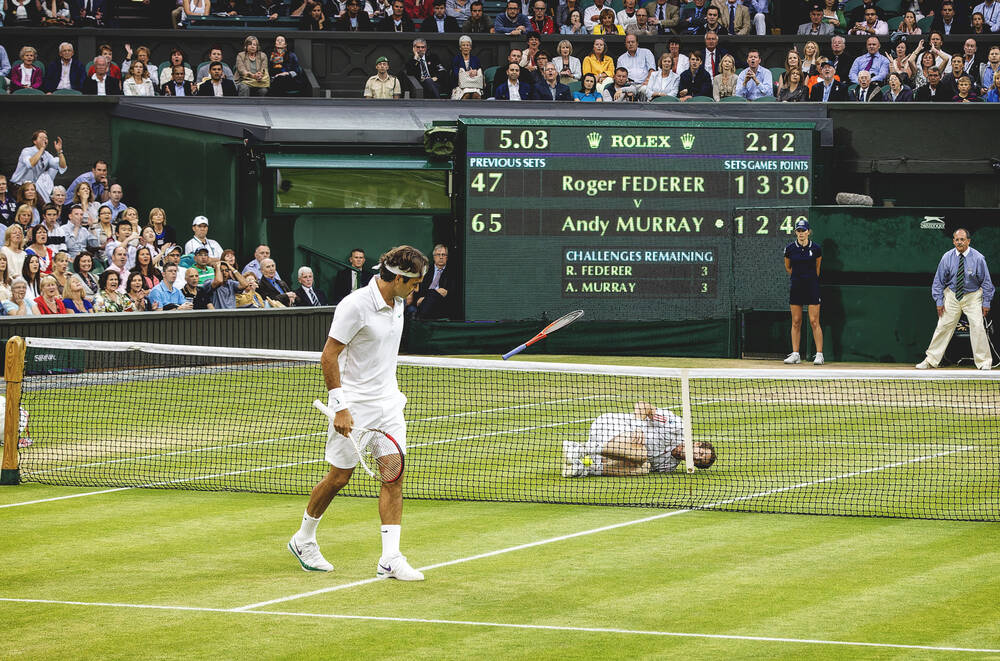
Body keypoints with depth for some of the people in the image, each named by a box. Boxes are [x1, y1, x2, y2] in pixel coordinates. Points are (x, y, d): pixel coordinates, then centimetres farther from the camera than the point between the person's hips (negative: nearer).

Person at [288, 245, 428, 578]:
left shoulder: (396, 303, 6)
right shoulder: (356, 306, -19)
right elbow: (328, 356, -18)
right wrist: (340, 408, -21)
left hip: (388, 403, 7)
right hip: (355, 406, -7)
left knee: (394, 477, -2)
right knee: (339, 477, 2)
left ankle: (390, 559, -2)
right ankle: (303, 539, 24)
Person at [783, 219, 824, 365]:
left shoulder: (816, 248, -2)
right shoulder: (790, 248, 1)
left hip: (812, 286, -2)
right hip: (796, 287, 2)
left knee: (814, 321, -6)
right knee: (796, 322, 4)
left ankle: (819, 354, -4)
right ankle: (795, 354, 7)